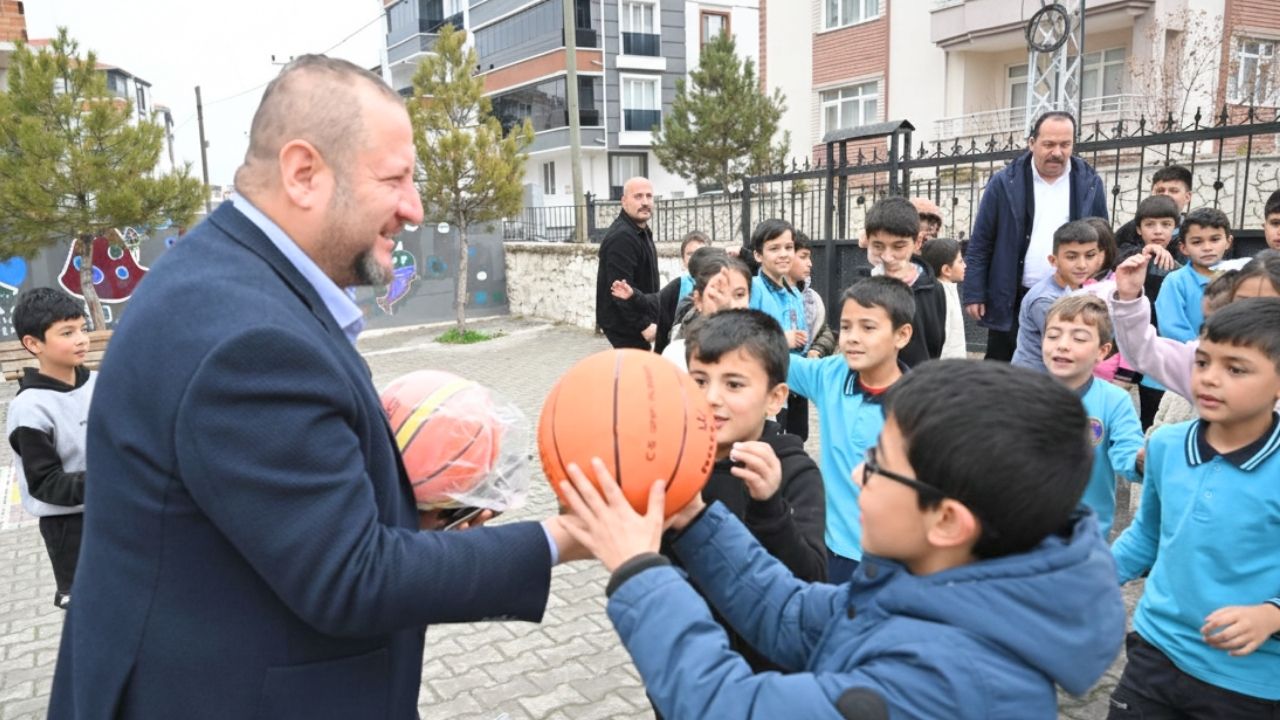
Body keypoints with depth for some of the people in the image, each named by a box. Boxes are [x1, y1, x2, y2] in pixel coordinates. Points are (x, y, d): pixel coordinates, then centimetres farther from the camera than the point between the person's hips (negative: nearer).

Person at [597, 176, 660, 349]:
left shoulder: (642, 232, 14)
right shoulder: (621, 237, -20)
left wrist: (648, 320, 19)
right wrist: (644, 325, -22)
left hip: (637, 322, 10)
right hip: (625, 326, -10)